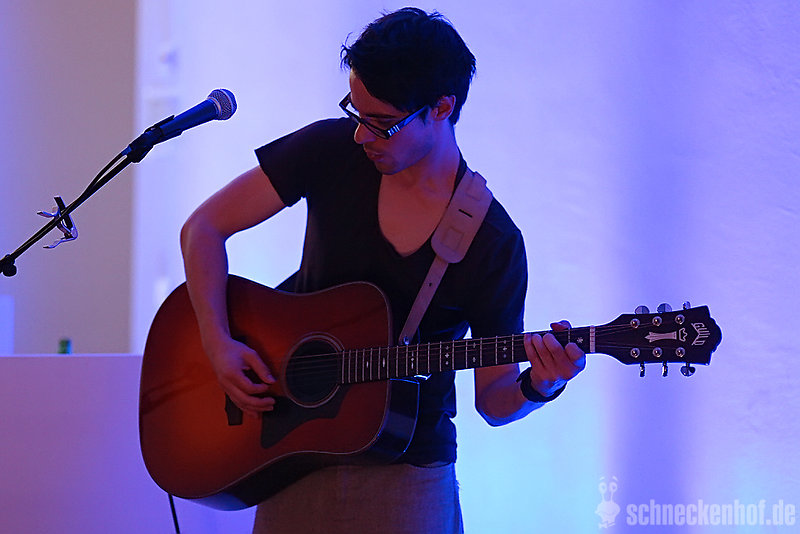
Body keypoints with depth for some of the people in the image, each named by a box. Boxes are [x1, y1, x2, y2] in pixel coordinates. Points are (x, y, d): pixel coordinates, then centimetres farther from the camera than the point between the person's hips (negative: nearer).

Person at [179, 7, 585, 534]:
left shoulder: (494, 243, -12)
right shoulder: (333, 150, -7)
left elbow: (493, 400, -5)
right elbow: (204, 228, -3)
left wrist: (539, 385, -27)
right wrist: (219, 344, -14)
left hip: (406, 473, -2)